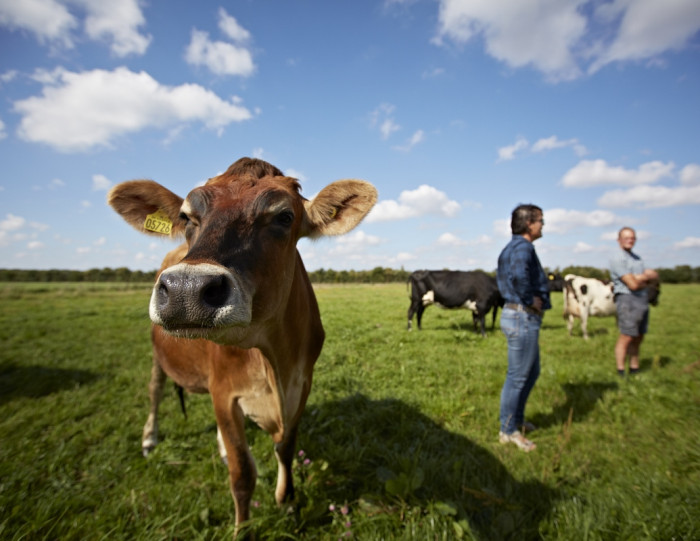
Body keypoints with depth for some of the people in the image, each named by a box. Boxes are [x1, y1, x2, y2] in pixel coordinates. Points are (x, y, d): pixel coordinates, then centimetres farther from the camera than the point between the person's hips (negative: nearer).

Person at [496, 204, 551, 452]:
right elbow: (518, 276, -37)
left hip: (523, 318, 11)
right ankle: (508, 431, 16)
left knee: (532, 371, 22)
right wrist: (531, 299, -22)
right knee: (518, 376, 1)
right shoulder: (522, 247, -16)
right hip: (523, 317, -11)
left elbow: (506, 276, 28)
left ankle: (517, 419, 35)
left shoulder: (512, 247, 16)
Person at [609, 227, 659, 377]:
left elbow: (654, 277, 11)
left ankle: (634, 370, 21)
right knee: (626, 337, -9)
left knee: (638, 338, 12)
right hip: (627, 299, -8)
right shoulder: (618, 260, -9)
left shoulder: (637, 258, 19)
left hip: (643, 300, 8)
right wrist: (646, 276, 2)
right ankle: (621, 373, -4)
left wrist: (639, 277, -9)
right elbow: (633, 285, -15)